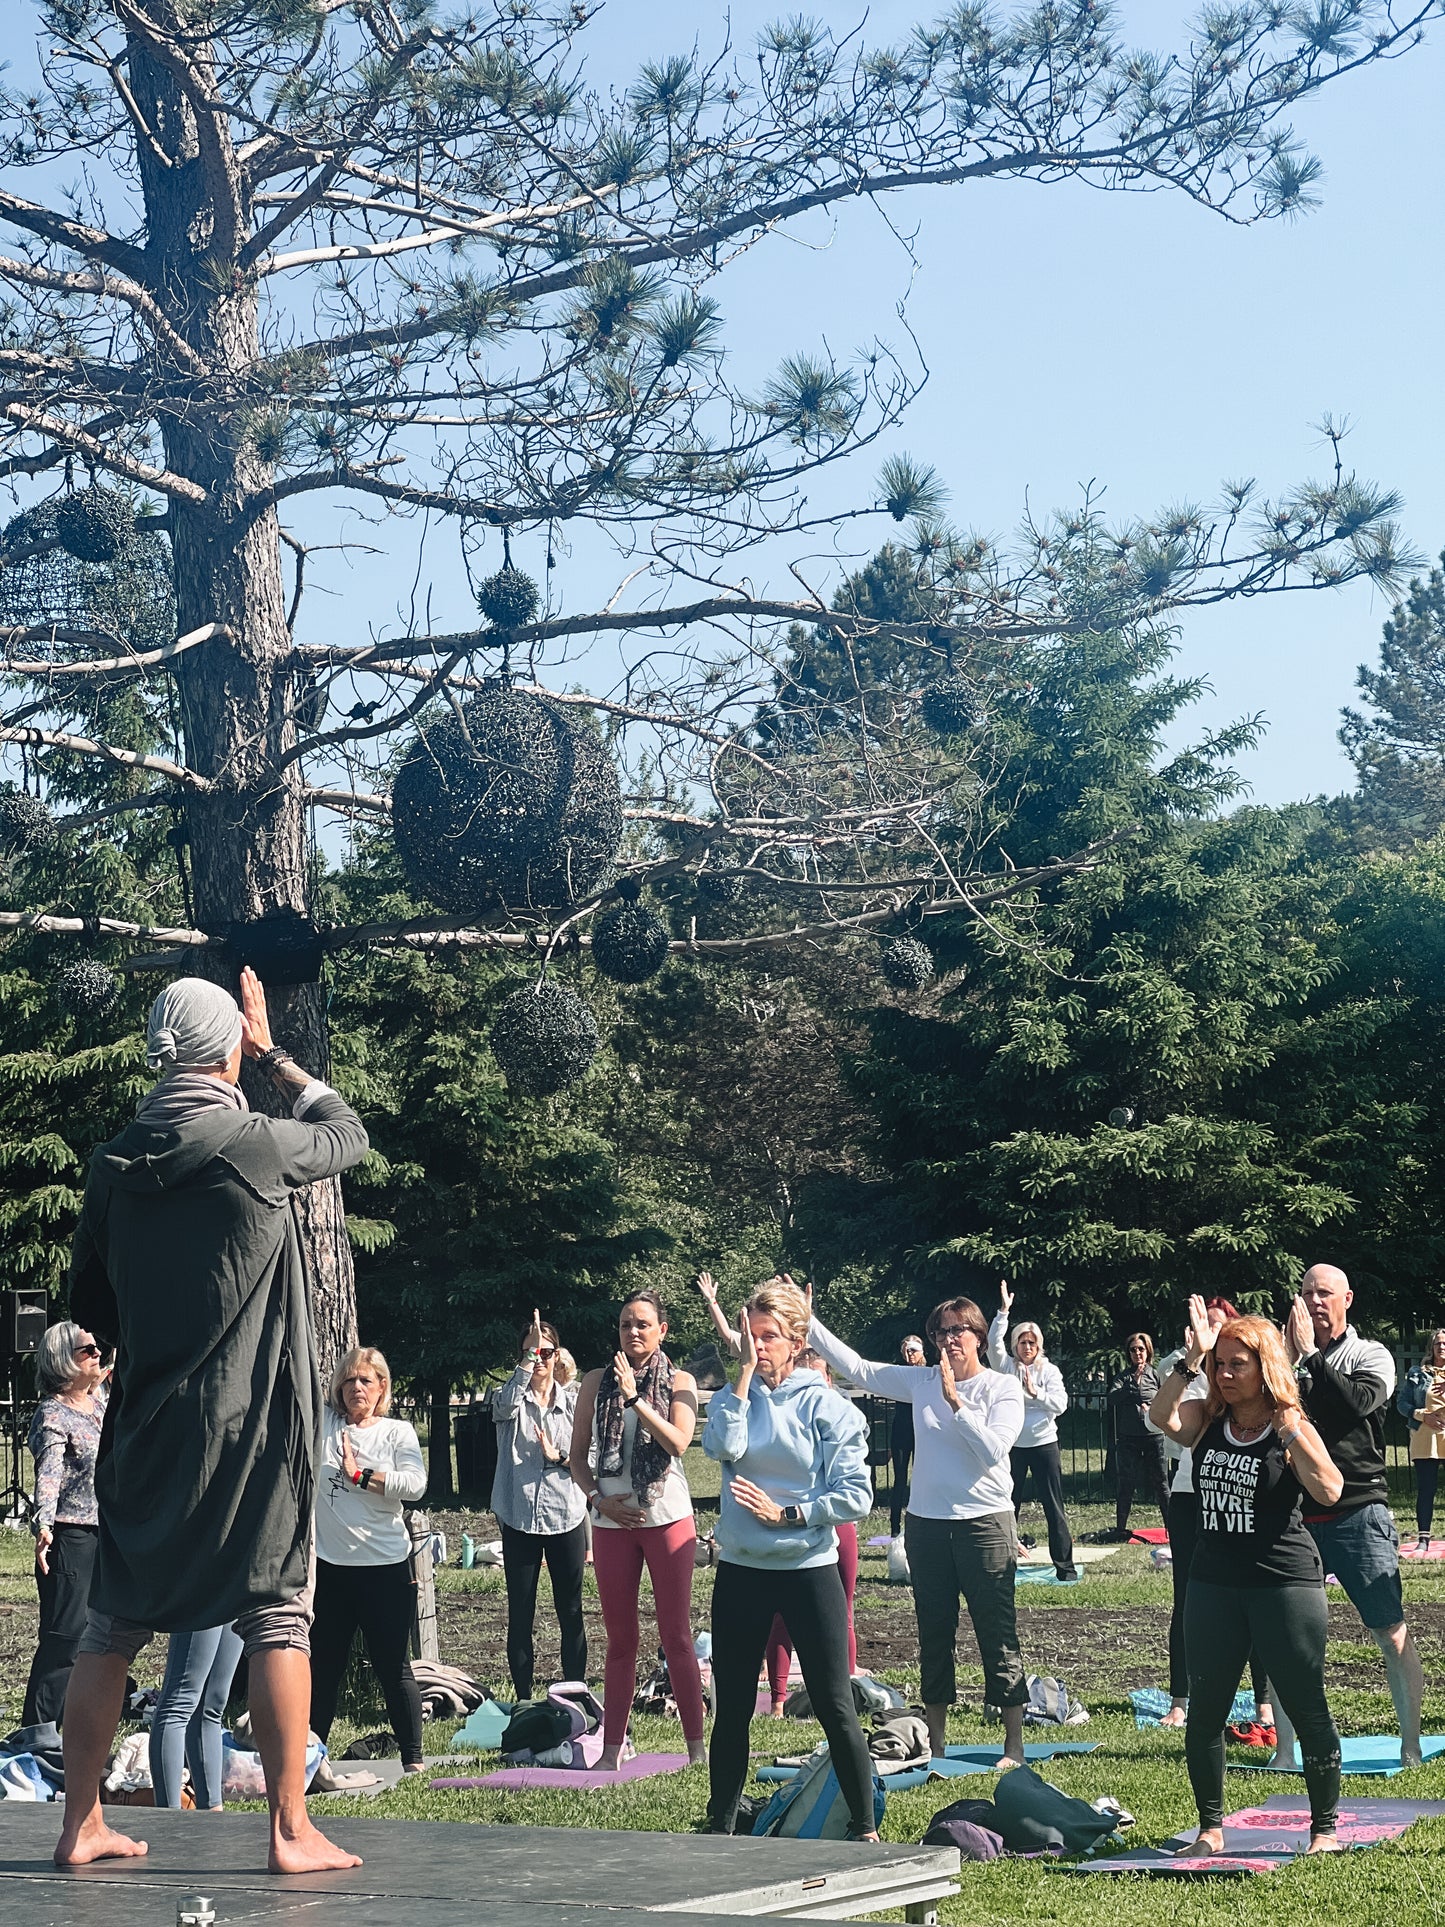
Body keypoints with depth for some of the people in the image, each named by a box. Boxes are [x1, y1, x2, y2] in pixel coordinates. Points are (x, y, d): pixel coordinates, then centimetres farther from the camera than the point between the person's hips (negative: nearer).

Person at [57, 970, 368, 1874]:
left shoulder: (116, 1162, 3)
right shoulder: (257, 1146, -11)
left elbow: (91, 1300, 13)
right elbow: (348, 1132, 10)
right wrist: (275, 1055, 19)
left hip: (147, 1426, 5)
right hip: (253, 1424, -5)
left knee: (113, 1623, 11)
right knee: (277, 1614, 1)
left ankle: (82, 1824, 16)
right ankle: (292, 1828, 0)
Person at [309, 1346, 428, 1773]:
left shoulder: (398, 1432, 4)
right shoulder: (322, 1424, 9)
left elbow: (415, 1484, -9)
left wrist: (360, 1475, -10)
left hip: (385, 1567, -2)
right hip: (328, 1565, 2)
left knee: (392, 1668, 2)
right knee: (323, 1667, 9)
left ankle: (413, 1759, 8)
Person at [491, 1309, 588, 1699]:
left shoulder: (573, 1400, 6)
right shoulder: (512, 1401, 2)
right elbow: (506, 1403, -24)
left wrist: (559, 1456, -14)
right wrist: (528, 1355, -28)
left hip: (566, 1517, 1)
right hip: (520, 1519, -1)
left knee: (571, 1614, 5)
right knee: (520, 1616, 3)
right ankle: (524, 1700, 11)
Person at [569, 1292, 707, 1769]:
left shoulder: (679, 1383, 3)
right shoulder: (596, 1383, 8)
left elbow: (678, 1443, -13)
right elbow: (578, 1454, 9)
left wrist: (635, 1397, -18)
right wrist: (597, 1497, -6)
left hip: (667, 1517, -2)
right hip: (612, 1519, 2)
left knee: (676, 1636, -2)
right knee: (620, 1639, 8)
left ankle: (697, 1744, 3)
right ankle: (612, 1749, 10)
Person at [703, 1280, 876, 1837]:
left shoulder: (827, 1406, -4)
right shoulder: (735, 1396, 7)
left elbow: (855, 1496, -9)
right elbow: (723, 1447, -15)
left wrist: (786, 1514, -12)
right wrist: (744, 1373, -12)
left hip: (809, 1569, -3)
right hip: (740, 1571, 3)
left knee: (834, 1708, -1)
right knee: (731, 1708, 9)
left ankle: (864, 1828, 8)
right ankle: (721, 1827, 21)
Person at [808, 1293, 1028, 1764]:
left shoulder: (1003, 1388, -4)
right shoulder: (921, 1381, 6)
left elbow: (993, 1450, -16)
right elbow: (855, 1366, 6)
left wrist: (954, 1400, -18)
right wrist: (806, 1322, -1)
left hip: (984, 1523, -4)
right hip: (926, 1523, 4)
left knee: (997, 1636, -2)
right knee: (933, 1635, 11)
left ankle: (1014, 1744, 5)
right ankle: (934, 1743, 21)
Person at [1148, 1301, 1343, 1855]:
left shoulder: (1290, 1429, -5)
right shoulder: (1208, 1422, 6)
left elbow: (1329, 1491, -19)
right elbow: (1161, 1414, -14)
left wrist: (1292, 1433, -25)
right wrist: (1192, 1357, -19)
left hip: (1285, 1582, -4)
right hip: (1214, 1585, 5)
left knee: (1306, 1709, 0)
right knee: (1205, 1711, 6)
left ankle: (1325, 1827, 14)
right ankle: (1211, 1828, 18)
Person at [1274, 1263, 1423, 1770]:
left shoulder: (1371, 1356, 3)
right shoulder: (1289, 1357, 11)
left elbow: (1358, 1404, -17)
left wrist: (1311, 1355, -12)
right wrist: (1289, 1361, -10)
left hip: (1358, 1514, -3)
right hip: (1296, 1515, 3)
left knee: (1391, 1632, -2)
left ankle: (1411, 1748, 8)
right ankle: (1284, 1750, 10)